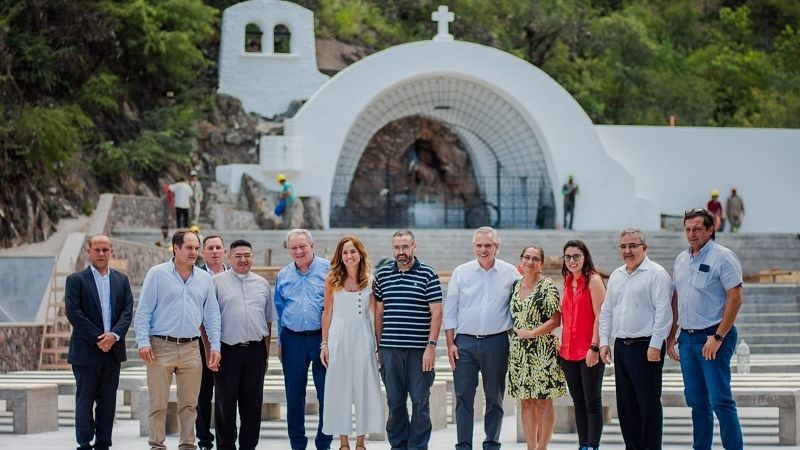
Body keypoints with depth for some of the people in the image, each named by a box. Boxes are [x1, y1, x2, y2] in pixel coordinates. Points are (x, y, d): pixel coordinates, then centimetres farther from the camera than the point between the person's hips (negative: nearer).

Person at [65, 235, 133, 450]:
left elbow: (127, 311, 4)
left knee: (108, 401, 6)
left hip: (113, 349, 4)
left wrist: (114, 335, -13)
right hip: (86, 351, -4)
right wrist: (98, 338, -14)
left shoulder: (121, 280, 11)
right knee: (85, 400, -1)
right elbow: (74, 313, -9)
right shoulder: (76, 280, -1)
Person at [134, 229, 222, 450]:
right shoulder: (157, 274, -1)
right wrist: (143, 342, -10)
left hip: (191, 348, 3)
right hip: (161, 347, -3)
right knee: (158, 403, -1)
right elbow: (143, 311, -2)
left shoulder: (204, 278, 10)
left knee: (189, 404, 6)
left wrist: (215, 346, 5)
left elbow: (212, 315, 13)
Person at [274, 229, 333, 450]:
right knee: (294, 395, 7)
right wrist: (280, 342, 13)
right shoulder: (283, 275, 11)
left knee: (326, 393, -2)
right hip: (292, 339, 3)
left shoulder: (327, 270, -1)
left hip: (321, 338, -3)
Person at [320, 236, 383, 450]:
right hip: (339, 337, 0)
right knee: (339, 388, 3)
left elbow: (373, 313, 3)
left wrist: (377, 343, -1)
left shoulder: (370, 280, 2)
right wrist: (324, 344, 1)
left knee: (364, 387, 2)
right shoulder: (332, 280, 0)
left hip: (363, 337, 0)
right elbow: (327, 312, 4)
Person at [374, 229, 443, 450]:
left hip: (420, 349, -3)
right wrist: (378, 346, 9)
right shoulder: (382, 274, 9)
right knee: (394, 401, 7)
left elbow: (436, 313, -3)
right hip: (390, 349, 3)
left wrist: (431, 346, -10)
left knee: (420, 401, 1)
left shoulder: (428, 274, 0)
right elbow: (378, 313, 13)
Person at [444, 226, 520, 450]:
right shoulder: (461, 273, 4)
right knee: (463, 397, -2)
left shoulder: (510, 273, 3)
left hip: (496, 342, 0)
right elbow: (450, 311, 6)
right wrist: (450, 344, 0)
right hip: (465, 342, 0)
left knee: (495, 397, 7)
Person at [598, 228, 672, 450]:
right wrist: (604, 341, 11)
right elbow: (606, 310, 20)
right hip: (621, 346, 7)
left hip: (645, 346, -7)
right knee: (625, 404, 10)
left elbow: (663, 312, -13)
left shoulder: (656, 274, -7)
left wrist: (655, 346, -18)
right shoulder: (616, 275, 16)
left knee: (649, 403, -4)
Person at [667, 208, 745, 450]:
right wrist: (671, 336, 16)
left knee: (720, 400, -10)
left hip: (712, 337, -7)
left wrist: (718, 337, -18)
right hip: (687, 338, 7)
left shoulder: (723, 257, -9)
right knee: (696, 401, 11)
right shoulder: (681, 259, 13)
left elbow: (735, 298, -14)